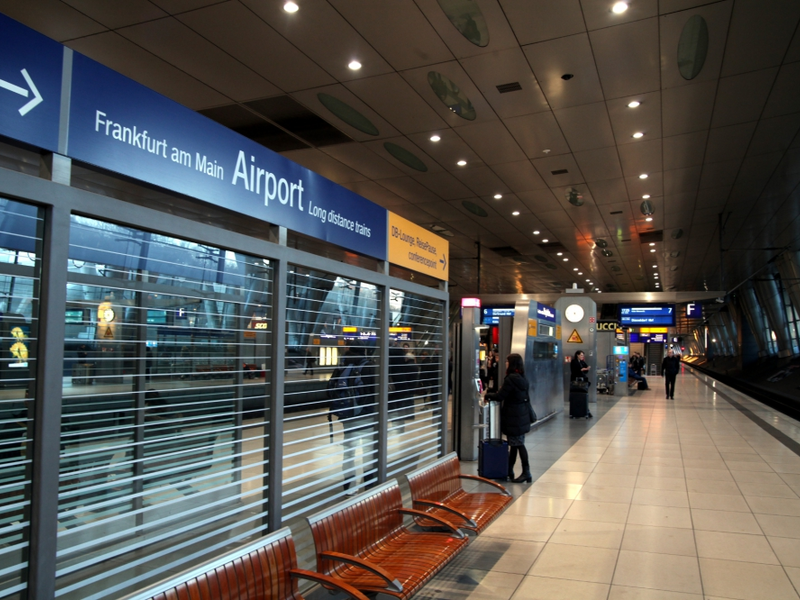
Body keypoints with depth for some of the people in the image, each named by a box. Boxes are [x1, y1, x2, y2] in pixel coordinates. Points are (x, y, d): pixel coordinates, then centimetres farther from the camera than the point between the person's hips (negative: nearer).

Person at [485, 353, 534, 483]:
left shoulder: (511, 379, -19)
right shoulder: (522, 378, 10)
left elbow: (499, 397, -17)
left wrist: (488, 395, -1)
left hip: (514, 417, -9)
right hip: (522, 415, 9)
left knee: (518, 444, -3)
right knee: (514, 443, 14)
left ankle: (526, 472, 1)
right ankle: (509, 470, 22)